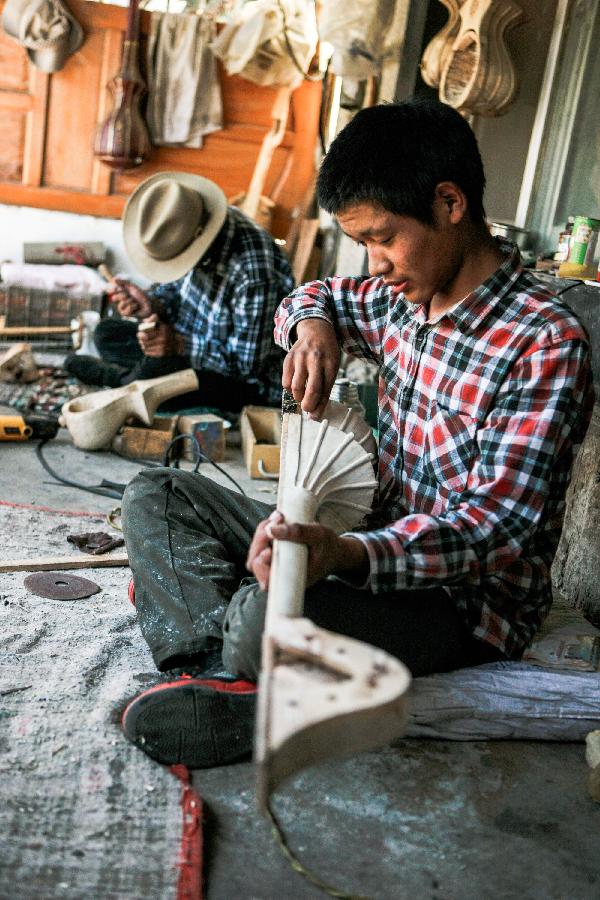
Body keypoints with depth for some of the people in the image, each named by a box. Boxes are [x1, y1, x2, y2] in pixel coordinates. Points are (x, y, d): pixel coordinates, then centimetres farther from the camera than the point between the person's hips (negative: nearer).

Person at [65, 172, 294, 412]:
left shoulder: (255, 274, -33)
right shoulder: (187, 233, -8)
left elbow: (248, 364, -26)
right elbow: (175, 288, 9)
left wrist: (180, 345, -30)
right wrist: (153, 305, -13)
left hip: (250, 385, -8)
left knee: (156, 369, -31)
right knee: (107, 332, 5)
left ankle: (124, 378, -2)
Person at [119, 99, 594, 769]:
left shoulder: (545, 343, -20)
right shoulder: (401, 299, 4)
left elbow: (497, 527, -26)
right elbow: (314, 297, 25)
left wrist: (346, 554, -42)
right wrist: (313, 325, -1)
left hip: (469, 601, -8)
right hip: (376, 541, 9)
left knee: (269, 615, -39)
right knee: (154, 496, 2)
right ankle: (230, 661, -18)